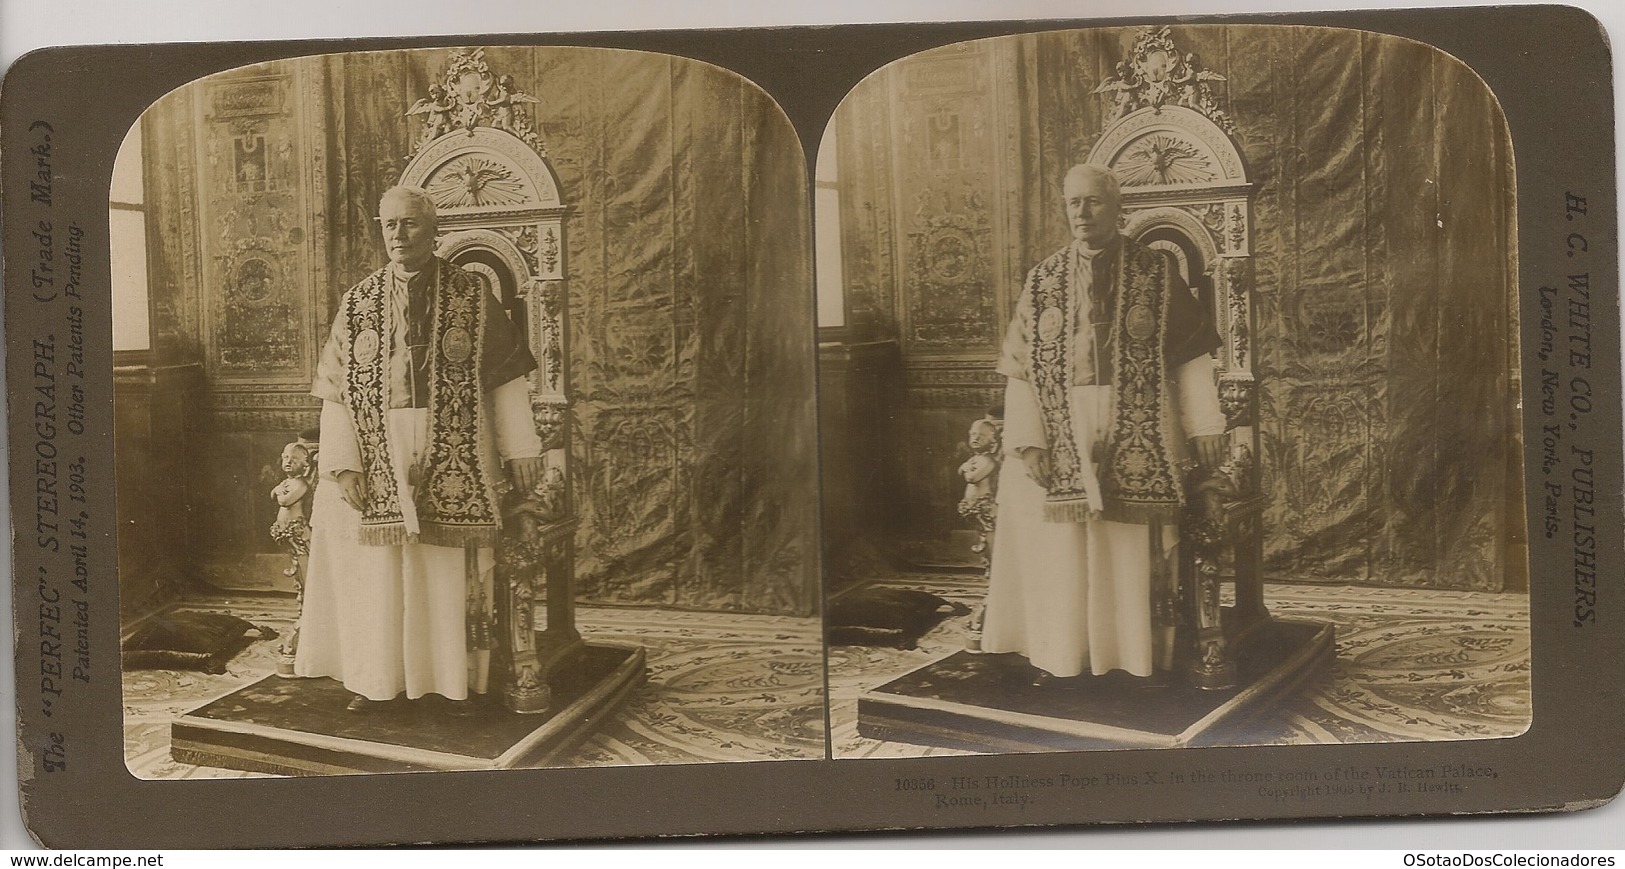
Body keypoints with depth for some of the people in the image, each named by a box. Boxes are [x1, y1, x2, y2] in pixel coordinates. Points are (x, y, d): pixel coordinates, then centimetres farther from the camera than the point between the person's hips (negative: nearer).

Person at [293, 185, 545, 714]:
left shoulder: (471, 299, 1)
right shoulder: (358, 304, 6)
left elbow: (507, 377, 2)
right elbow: (336, 392, 3)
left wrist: (521, 450, -3)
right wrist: (344, 463, -6)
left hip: (452, 459, -1)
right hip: (378, 457, 2)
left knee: (451, 569, 2)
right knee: (377, 570, 5)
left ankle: (453, 680, 12)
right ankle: (376, 679, 17)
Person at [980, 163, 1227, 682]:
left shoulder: (1156, 274, 2)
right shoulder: (1043, 282, 6)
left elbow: (1191, 354, 2)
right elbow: (1021, 370, 2)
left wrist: (1204, 425, -5)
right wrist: (1029, 441, -7)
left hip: (1135, 435, -1)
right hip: (1062, 433, 1)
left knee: (1131, 543, 2)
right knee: (1062, 543, 3)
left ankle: (1133, 650, 13)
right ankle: (1061, 653, 14)